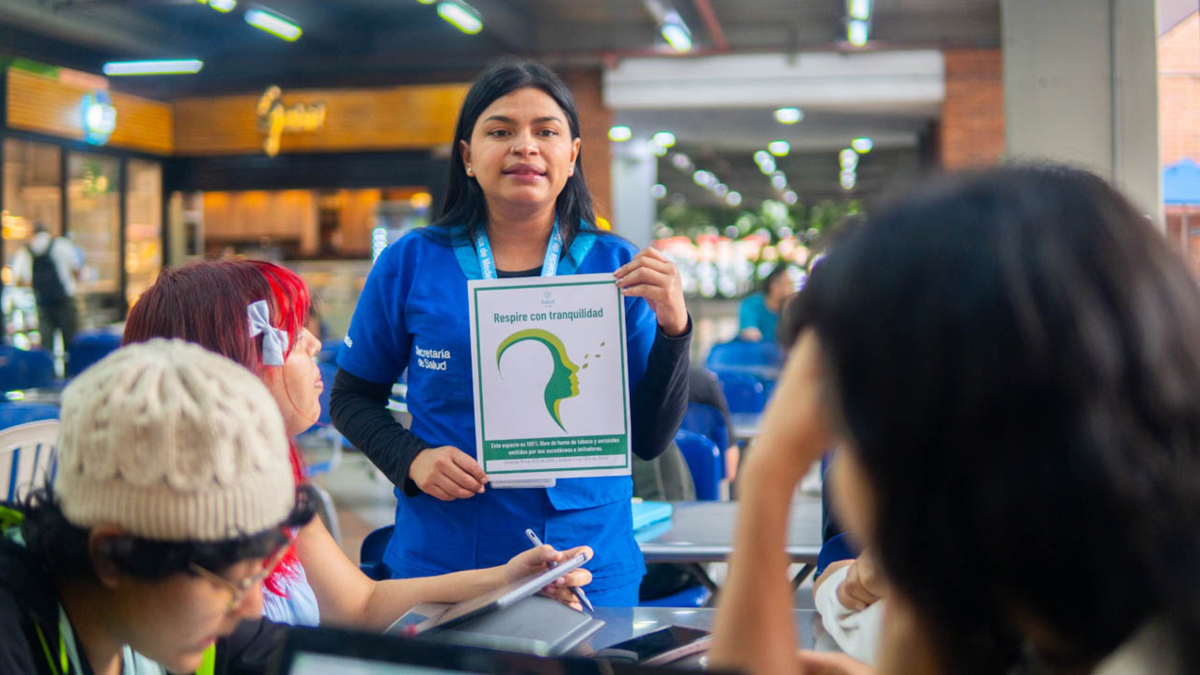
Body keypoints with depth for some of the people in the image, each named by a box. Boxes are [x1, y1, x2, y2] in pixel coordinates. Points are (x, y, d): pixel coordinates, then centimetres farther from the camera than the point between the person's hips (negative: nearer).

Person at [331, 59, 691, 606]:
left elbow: (650, 440, 0)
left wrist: (672, 329, -14)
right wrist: (411, 460, -10)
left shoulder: (616, 268, 0)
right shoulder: (411, 263, -1)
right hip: (441, 564, 0)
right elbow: (351, 398, 8)